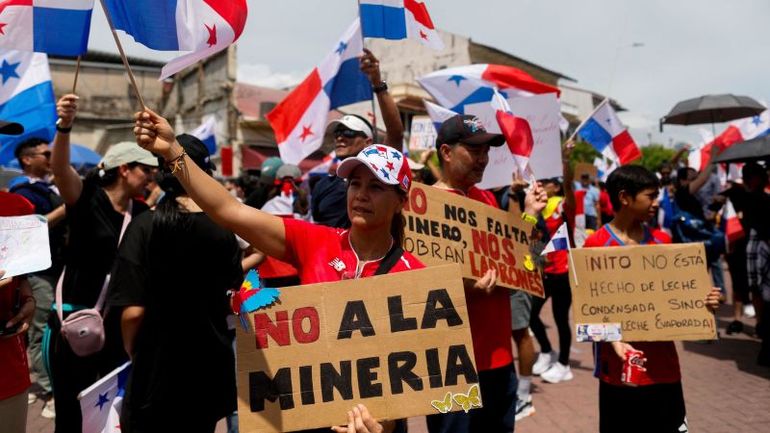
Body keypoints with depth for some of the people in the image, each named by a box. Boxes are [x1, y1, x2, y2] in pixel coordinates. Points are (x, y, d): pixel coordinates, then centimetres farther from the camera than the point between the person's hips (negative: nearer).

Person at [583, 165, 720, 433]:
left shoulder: (662, 241, 6)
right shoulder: (596, 245, -9)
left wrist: (702, 303, -8)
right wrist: (614, 341, -23)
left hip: (664, 365, 4)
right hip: (619, 368, -4)